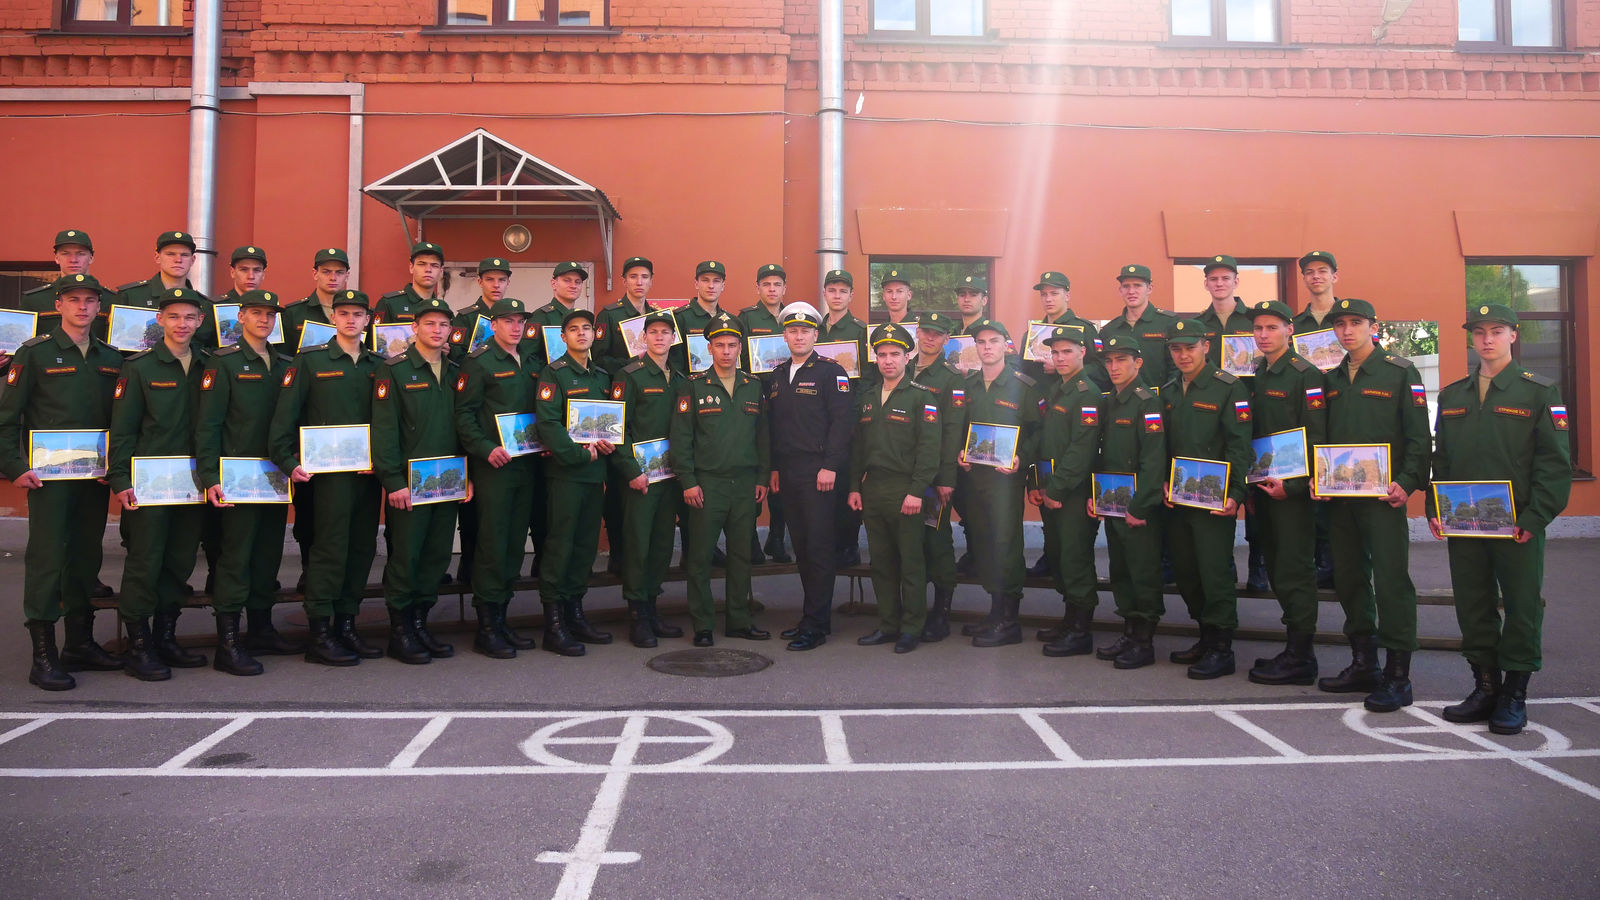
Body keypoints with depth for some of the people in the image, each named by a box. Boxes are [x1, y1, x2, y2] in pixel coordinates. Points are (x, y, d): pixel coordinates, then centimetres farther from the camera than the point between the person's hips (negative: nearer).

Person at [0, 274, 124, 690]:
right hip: (48, 476, -5)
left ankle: (80, 643, 22)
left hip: (95, 477, 5)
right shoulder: (34, 354, -2)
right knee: (47, 558, -5)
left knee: (86, 557, 11)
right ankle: (43, 656, 1)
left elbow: (119, 419, 15)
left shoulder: (110, 358, 12)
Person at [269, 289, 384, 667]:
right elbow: (285, 415, -2)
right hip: (330, 471, -4)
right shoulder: (310, 361, 1)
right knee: (330, 548, -6)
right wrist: (288, 462, -10)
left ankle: (346, 624, 19)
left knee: (362, 548, 8)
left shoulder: (377, 365, 12)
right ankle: (320, 633, 3)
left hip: (369, 472, 5)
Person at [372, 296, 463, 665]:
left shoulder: (455, 372, 13)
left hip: (447, 481, 5)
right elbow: (384, 430, -9)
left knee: (437, 555, 9)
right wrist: (393, 482, -14)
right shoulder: (393, 370, -4)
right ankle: (400, 631, 12)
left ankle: (420, 624, 22)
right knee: (405, 555, 1)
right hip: (409, 483, -5)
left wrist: (467, 475, 8)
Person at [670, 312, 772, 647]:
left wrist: (762, 477, 9)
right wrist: (687, 481, -8)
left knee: (742, 553, 9)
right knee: (700, 556, 0)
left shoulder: (753, 387, 11)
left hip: (745, 484, 4)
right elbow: (680, 437, -3)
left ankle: (739, 620, 20)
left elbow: (763, 434, 15)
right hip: (707, 483, -3)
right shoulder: (693, 387, 0)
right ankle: (702, 624, 10)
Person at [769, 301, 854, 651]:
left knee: (819, 547, -5)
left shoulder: (831, 372, -5)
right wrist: (774, 467, 13)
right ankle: (813, 616, 19)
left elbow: (842, 421, -11)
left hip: (819, 472, -6)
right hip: (788, 472, 7)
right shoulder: (778, 374, 15)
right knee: (801, 546, 10)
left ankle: (815, 625, 0)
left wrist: (830, 466, -16)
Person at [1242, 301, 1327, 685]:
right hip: (1263, 487, 7)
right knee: (1276, 569, 11)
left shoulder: (1307, 375, -8)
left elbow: (1317, 440, -13)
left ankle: (1300, 657, 3)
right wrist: (1251, 486, 11)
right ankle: (1296, 647, 21)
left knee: (1294, 571, -4)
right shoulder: (1255, 376, 13)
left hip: (1292, 490, -7)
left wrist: (1291, 485, -18)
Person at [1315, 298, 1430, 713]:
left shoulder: (1401, 373, -2)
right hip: (1339, 495, 6)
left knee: (1391, 580, -5)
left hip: (1383, 495, -6)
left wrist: (1407, 483, -15)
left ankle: (1397, 676, 1)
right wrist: (1317, 477, 2)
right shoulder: (1332, 379, 14)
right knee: (1348, 578, 10)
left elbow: (1419, 436, -5)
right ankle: (1363, 665, 22)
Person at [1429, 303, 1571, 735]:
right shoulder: (1451, 396, 12)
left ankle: (1514, 695, 14)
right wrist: (1436, 510, 4)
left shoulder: (1540, 392, 0)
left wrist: (1535, 517, -12)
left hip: (1518, 523, -4)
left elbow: (1555, 461, -5)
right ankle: (1485, 687, 20)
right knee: (1473, 607, 8)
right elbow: (1440, 458, 14)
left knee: (1522, 608, 3)